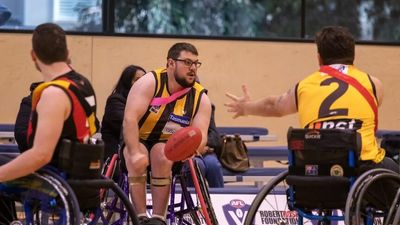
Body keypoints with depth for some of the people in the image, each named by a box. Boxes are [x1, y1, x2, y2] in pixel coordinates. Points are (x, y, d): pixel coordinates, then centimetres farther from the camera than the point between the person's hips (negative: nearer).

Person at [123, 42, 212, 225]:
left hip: (168, 147, 1)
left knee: (163, 156, -32)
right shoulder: (149, 83, -15)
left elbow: (201, 136, -14)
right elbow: (130, 118, -24)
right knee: (138, 161, -34)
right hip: (137, 141, -1)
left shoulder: (201, 98, -6)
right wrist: (135, 153, -37)